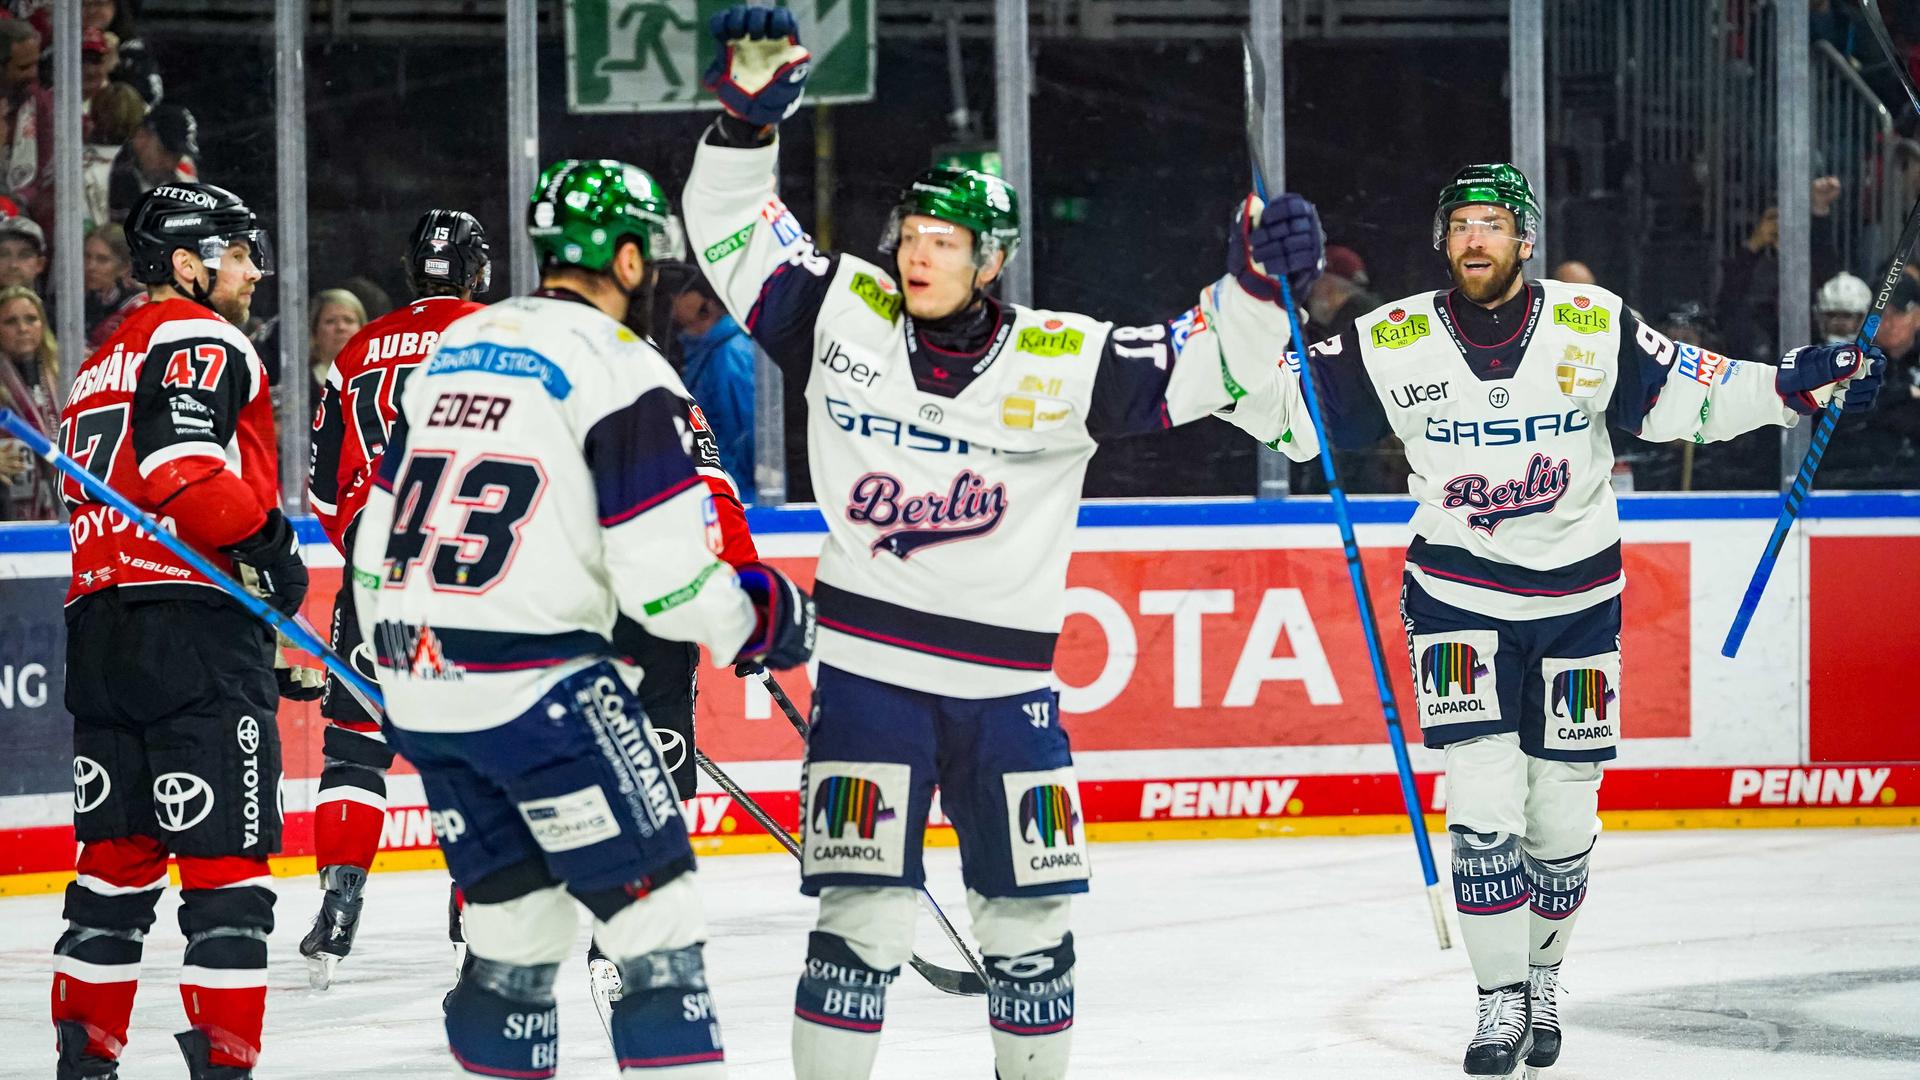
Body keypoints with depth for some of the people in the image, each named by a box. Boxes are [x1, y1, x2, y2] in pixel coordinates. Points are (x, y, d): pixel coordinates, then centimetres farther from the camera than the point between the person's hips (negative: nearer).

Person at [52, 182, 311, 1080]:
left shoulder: (101, 365, 27)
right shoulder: (200, 340, -3)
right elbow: (183, 468, -20)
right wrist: (269, 543, -11)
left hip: (98, 627, 9)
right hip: (193, 626, -9)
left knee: (117, 854, 12)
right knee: (227, 855, -7)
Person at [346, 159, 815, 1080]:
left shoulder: (454, 347, 15)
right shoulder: (620, 370, -9)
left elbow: (379, 535, 19)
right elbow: (664, 573, -14)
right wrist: (764, 618, 4)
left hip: (419, 682, 8)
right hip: (533, 683, -8)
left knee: (516, 905, 17)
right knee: (652, 905, -2)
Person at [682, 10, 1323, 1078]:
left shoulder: (1061, 364, -4)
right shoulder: (843, 315, -1)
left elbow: (1199, 366, -4)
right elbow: (735, 234, 5)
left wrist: (1256, 287, -20)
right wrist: (748, 119, -7)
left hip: (1007, 687, 1)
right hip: (870, 670, -1)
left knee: (1031, 917, 11)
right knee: (863, 914, -9)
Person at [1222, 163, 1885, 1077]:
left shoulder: (1593, 326, -7)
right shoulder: (1394, 342, -8)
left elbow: (1688, 395, -2)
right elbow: (1297, 410, -4)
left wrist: (1795, 384, -13)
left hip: (1576, 594, 1)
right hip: (1459, 593, -1)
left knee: (1563, 816, 8)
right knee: (1483, 809, -11)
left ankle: (1543, 976, 30)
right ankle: (1501, 1000, 2)